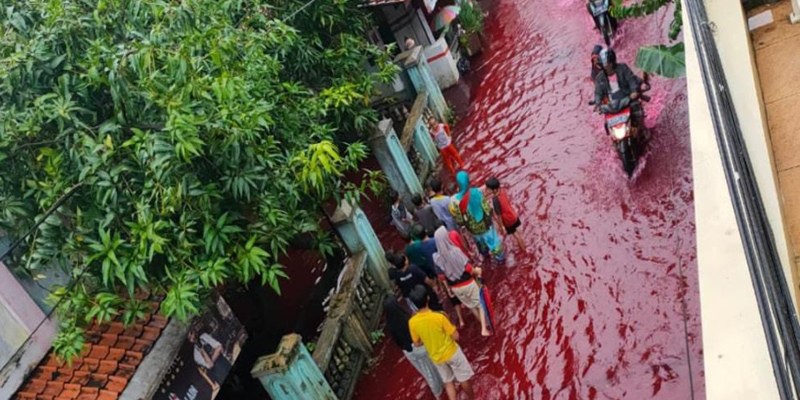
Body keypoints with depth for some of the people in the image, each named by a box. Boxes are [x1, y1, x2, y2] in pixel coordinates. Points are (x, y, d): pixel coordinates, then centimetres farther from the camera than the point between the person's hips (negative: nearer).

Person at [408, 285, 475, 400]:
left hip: (436, 358, 3)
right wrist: (452, 327, -3)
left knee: (448, 382, 25)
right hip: (451, 352, -3)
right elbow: (455, 336, -22)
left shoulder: (412, 322, -18)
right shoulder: (439, 317, -30)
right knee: (464, 379, 22)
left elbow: (417, 343, -4)